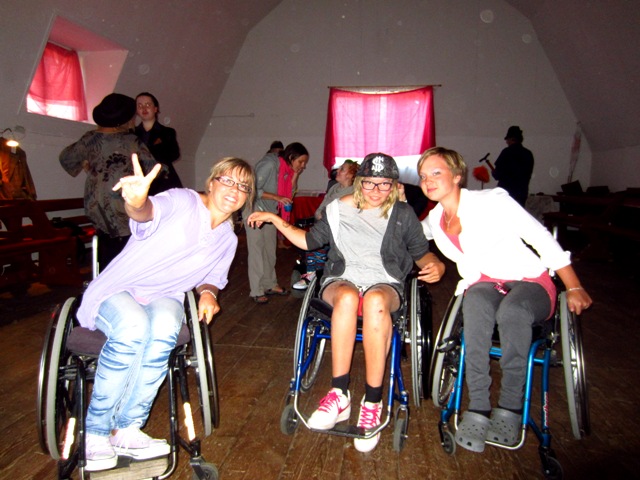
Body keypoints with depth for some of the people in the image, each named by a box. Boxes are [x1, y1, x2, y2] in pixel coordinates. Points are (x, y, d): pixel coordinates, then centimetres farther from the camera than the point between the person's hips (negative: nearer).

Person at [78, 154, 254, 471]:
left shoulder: (228, 239, 9)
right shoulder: (182, 201, -9)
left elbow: (213, 278, 19)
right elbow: (151, 213, -30)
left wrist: (208, 292, -6)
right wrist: (137, 202, -55)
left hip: (165, 298, 4)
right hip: (118, 290, -3)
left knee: (164, 328, -33)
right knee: (133, 326, -36)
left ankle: (126, 429, -17)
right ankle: (96, 432, -15)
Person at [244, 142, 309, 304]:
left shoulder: (288, 169, 2)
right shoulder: (270, 164, -22)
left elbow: (289, 193, 4)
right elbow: (253, 189, -23)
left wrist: (295, 175, -8)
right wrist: (277, 197, -26)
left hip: (270, 211, 8)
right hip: (255, 209, -8)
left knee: (270, 250, 11)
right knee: (257, 250, -4)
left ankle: (270, 285, 22)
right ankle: (256, 291, 3)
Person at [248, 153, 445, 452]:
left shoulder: (403, 215, 9)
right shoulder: (339, 210, 11)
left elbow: (421, 252, 16)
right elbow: (309, 241, 20)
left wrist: (436, 265, -7)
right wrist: (275, 220, 13)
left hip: (385, 284, 0)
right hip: (341, 279, 1)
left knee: (375, 301, -39)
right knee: (347, 297, -39)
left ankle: (372, 402, -30)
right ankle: (339, 395, -32)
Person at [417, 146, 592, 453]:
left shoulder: (490, 201, -10)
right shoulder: (434, 220, 6)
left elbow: (541, 238, -8)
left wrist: (574, 288, -10)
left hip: (529, 282, -3)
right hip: (483, 284, 3)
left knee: (512, 311, -38)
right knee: (476, 303, -35)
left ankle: (509, 408, -22)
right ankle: (477, 408, -33)